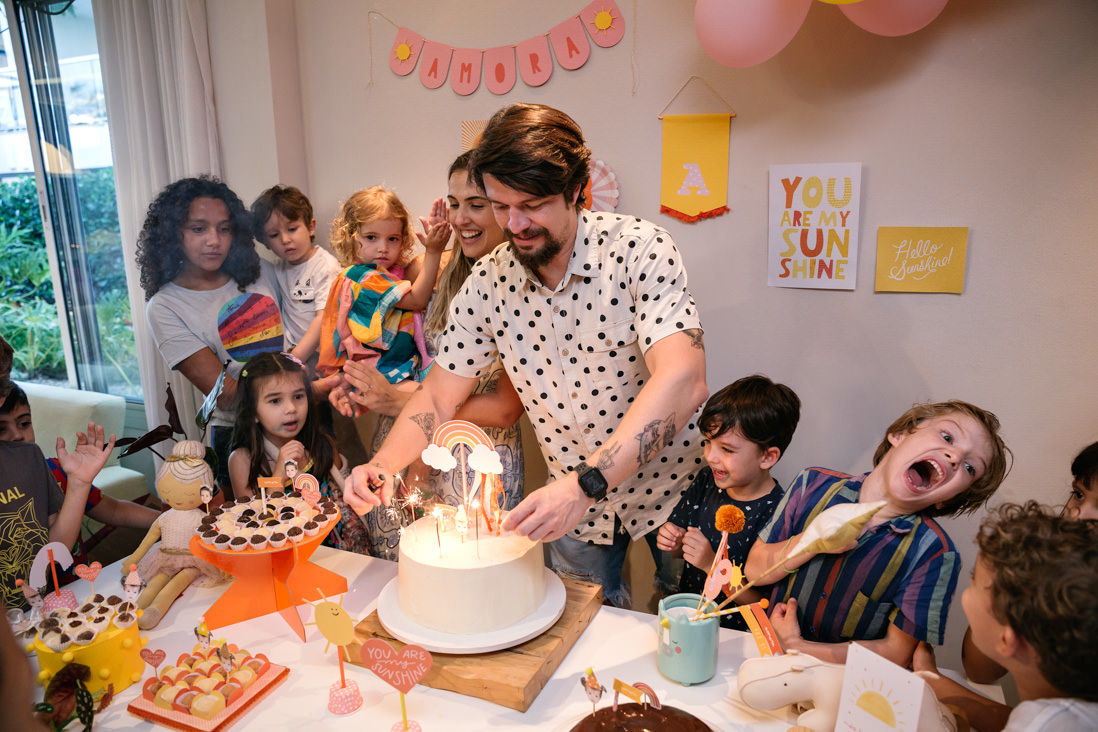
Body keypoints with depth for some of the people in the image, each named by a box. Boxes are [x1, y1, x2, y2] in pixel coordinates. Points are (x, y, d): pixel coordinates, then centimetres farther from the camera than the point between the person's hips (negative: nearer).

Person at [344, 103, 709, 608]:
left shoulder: (638, 250, -23)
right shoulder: (487, 282, -10)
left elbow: (683, 382, -35)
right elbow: (439, 396, -2)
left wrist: (586, 483, -44)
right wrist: (382, 465, -20)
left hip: (671, 486, -2)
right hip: (573, 496, 3)